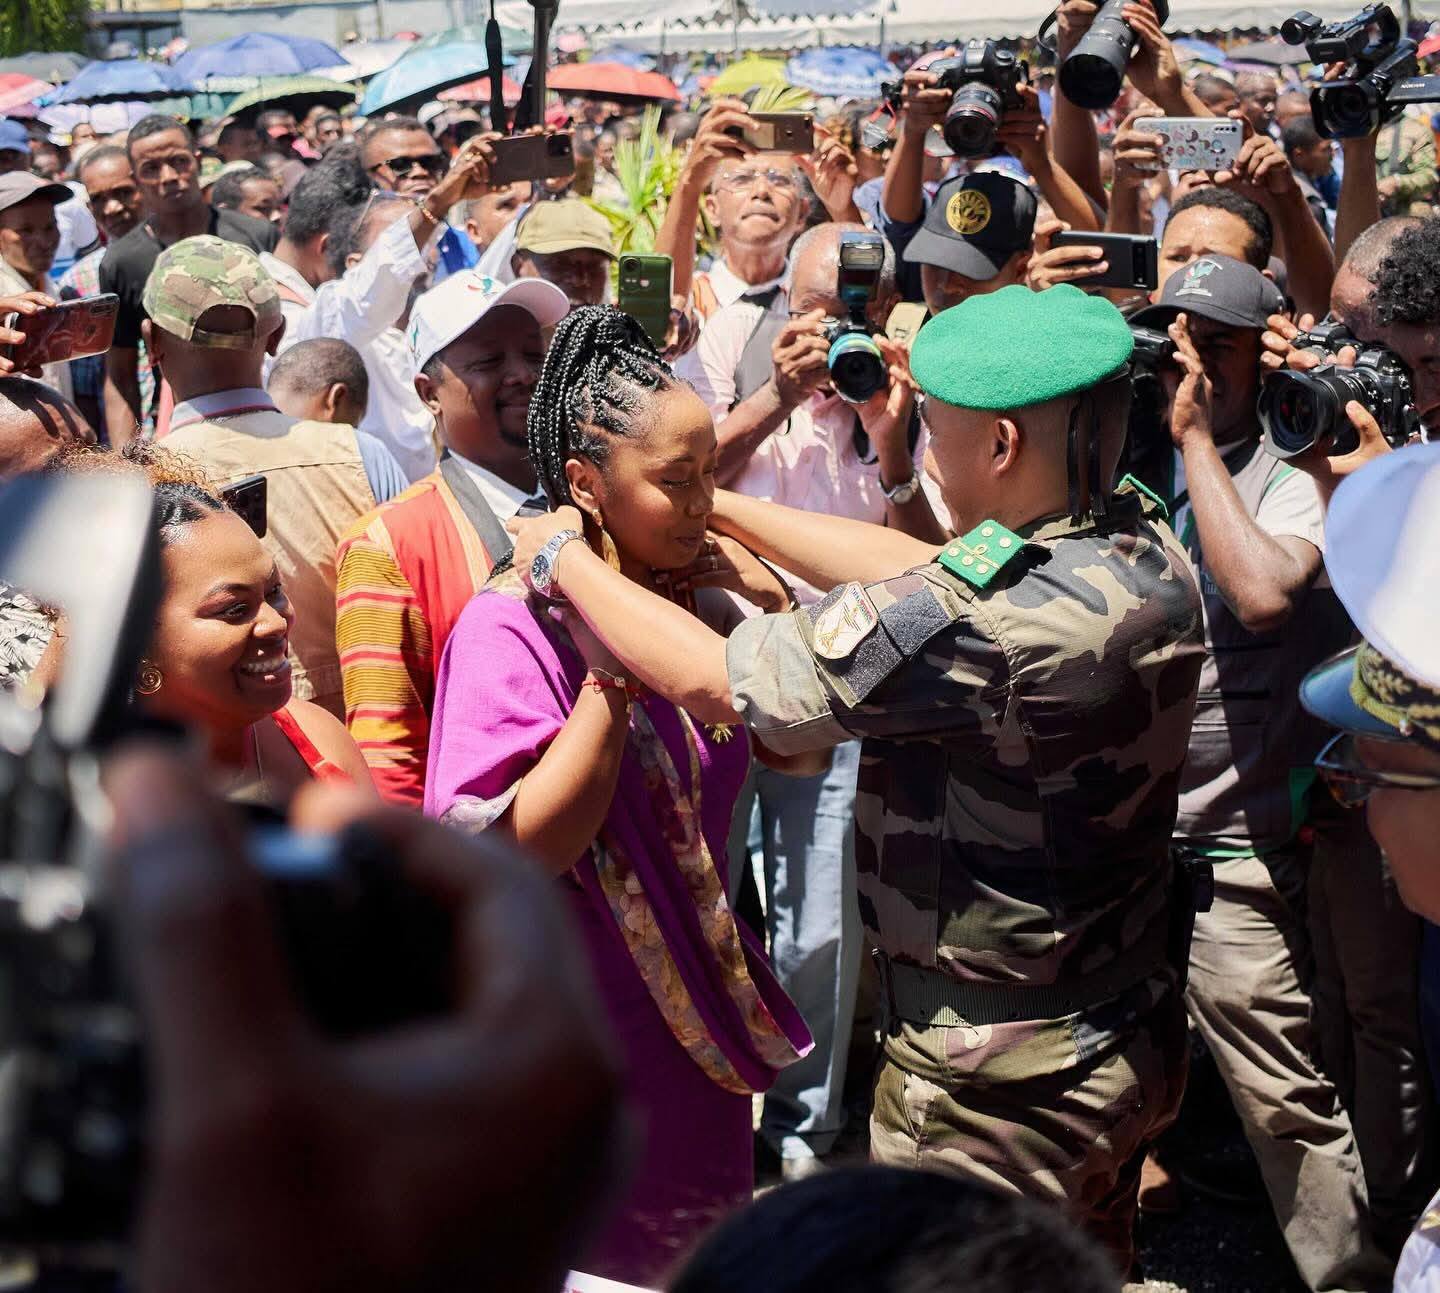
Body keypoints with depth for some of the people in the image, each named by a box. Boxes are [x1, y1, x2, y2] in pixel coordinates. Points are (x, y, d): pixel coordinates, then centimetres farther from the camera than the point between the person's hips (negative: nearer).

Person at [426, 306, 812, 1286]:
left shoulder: (696, 610, 0)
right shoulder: (513, 629, -19)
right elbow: (529, 847, -26)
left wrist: (776, 615, -5)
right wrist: (613, 667, -28)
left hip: (696, 1011, 7)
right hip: (578, 1031, -7)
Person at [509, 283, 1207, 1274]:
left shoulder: (978, 617, -30)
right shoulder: (1149, 553, -5)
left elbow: (704, 676, -21)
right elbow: (915, 568, 7)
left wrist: (562, 557, -5)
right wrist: (722, 507, 10)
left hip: (999, 1080, -8)